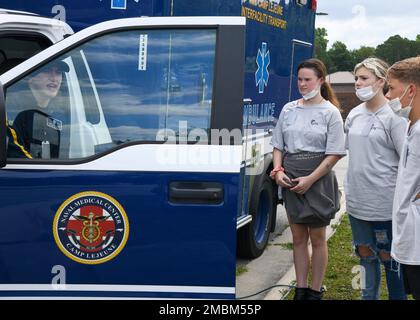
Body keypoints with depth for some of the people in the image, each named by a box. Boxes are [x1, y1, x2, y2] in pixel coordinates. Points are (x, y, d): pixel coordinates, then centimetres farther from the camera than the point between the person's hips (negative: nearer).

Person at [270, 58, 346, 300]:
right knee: (298, 238, 11)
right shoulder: (289, 110, 7)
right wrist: (278, 170, -6)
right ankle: (301, 290, 20)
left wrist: (310, 179, -15)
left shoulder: (330, 112, -5)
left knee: (317, 238, 6)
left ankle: (316, 291, 17)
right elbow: (278, 146, 11)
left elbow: (334, 154, -9)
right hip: (290, 180, 4)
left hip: (318, 179, -4)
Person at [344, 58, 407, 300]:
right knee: (365, 253, 17)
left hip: (384, 203, -6)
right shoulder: (355, 114, 8)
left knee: (389, 257, 5)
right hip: (357, 200, 6)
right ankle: (369, 296, 30)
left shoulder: (393, 116, -12)